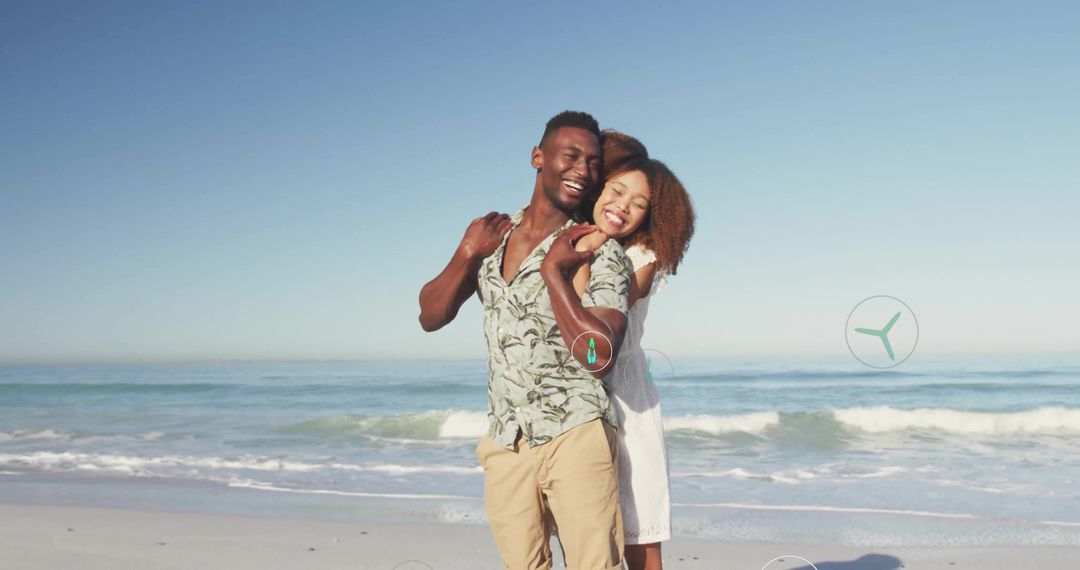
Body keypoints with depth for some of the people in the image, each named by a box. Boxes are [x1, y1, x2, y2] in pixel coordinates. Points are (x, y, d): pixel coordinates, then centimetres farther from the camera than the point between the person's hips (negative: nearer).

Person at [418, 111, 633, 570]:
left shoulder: (601, 254, -7)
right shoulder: (491, 236, 7)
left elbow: (599, 357, -18)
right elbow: (430, 318, 8)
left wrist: (553, 273, -19)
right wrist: (466, 253, -6)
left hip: (575, 439, -4)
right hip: (505, 446, 4)